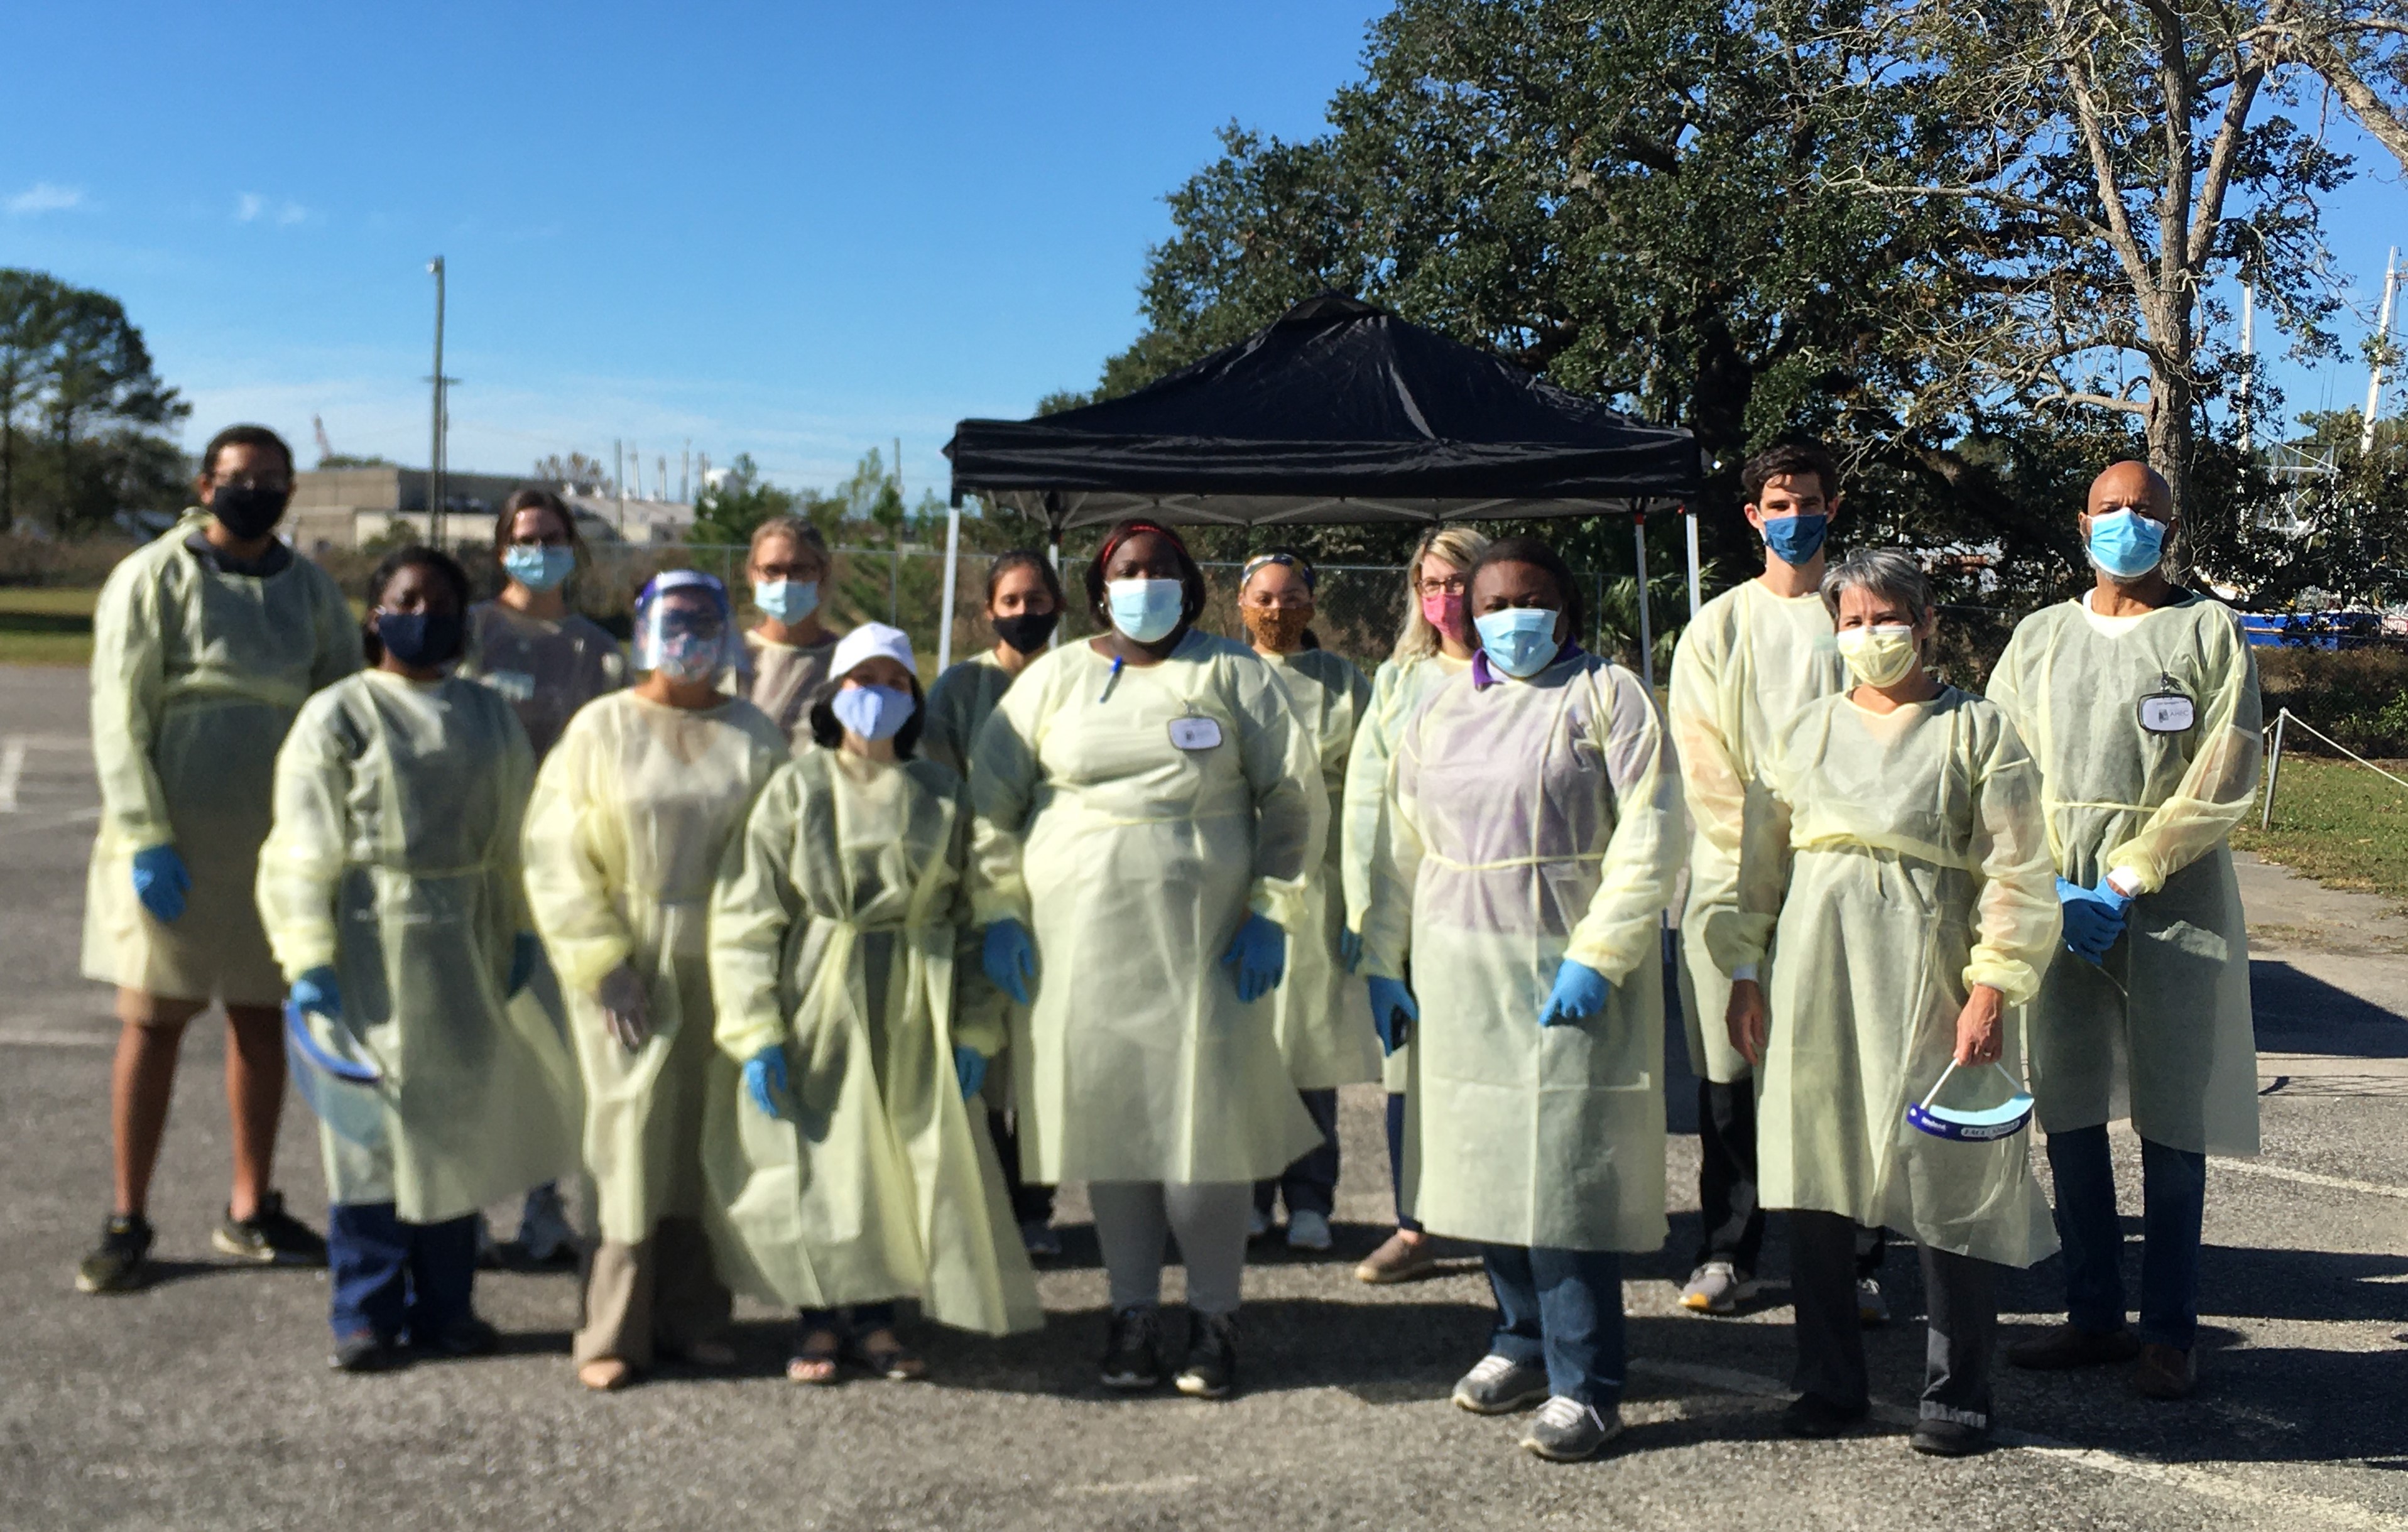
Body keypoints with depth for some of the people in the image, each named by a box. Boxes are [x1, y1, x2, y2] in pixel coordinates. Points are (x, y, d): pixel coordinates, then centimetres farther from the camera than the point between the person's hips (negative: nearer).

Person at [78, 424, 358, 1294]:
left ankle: (250, 1213, 21)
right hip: (172, 847, -4)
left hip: (276, 845, 4)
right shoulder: (152, 577, -3)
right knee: (154, 1024, 2)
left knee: (263, 1023, 9)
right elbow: (118, 715, -8)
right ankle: (127, 1222, 13)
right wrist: (146, 838, -15)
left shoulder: (311, 591, 8)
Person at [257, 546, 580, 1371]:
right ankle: (367, 1312, 12)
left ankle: (444, 1304, 20)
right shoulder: (338, 714, -2)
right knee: (373, 1125, 0)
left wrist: (519, 930, 7)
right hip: (375, 941, -4)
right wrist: (308, 961, -12)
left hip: (465, 946, 4)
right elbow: (304, 851, -6)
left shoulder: (490, 715, 10)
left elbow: (514, 835, 14)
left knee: (461, 1120, 8)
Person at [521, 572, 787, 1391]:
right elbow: (558, 853, -2)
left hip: (724, 968, 2)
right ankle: (613, 1330, 5)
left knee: (711, 1140, 5)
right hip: (629, 965, -2)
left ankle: (693, 1316, 16)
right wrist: (603, 965, -10)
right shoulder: (601, 728, 4)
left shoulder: (755, 735, 9)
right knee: (632, 1133, -4)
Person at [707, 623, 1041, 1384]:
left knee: (906, 1162, 3)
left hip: (913, 1014, 2)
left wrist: (974, 1027, 1)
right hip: (818, 1006, -2)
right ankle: (819, 1322, 18)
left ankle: (874, 1318, 19)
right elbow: (747, 914, -4)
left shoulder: (941, 795, 7)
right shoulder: (798, 787, 0)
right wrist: (757, 1030, -11)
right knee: (816, 1162, 1)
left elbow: (970, 915, 7)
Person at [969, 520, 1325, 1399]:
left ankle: (1214, 1318, 10)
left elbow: (1294, 795, 5)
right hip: (1080, 938, 2)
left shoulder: (1231, 674, 7)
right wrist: (1000, 912, 1)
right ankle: (1133, 1311, 18)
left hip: (1202, 935, -2)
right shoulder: (1056, 677, 11)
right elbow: (991, 795, 10)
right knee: (1108, 1119, 5)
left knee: (1207, 1120, -4)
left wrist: (1271, 913, -3)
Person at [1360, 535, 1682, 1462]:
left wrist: (1595, 959, -18)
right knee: (1484, 1162, 9)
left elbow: (1649, 839, -10)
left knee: (1567, 1169, -7)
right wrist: (1383, 962, 8)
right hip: (1458, 974, 5)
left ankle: (1585, 1385, 2)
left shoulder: (1609, 697, -1)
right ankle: (1523, 1339, 27)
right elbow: (1400, 845, 16)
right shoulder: (1440, 713, 16)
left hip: (1568, 971, -5)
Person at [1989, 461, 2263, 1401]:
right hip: (2059, 907, 3)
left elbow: (2221, 784, -5)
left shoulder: (2210, 632, 4)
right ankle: (2094, 1315, 16)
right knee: (2068, 1118, 5)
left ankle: (2169, 1332, 10)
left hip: (2173, 907, -3)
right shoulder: (2039, 638, 14)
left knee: (2172, 1126, 0)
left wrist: (2125, 881, -11)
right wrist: (2053, 887, -6)